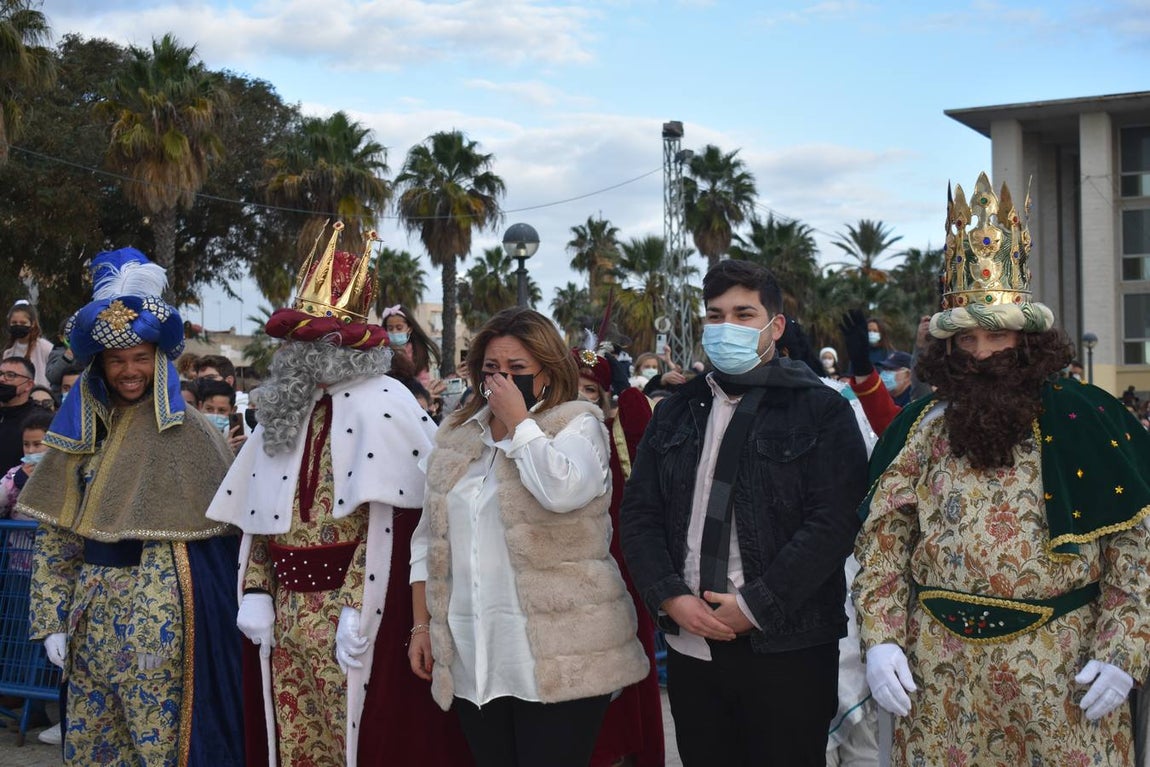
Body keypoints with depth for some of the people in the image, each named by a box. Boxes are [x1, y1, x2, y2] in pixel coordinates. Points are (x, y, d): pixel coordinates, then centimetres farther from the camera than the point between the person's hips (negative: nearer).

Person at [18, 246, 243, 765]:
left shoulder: (186, 430, -5)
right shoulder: (79, 430, 6)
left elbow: (229, 517, -5)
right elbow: (55, 535, 7)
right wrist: (53, 616, 1)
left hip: (162, 606, -4)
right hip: (95, 607, 4)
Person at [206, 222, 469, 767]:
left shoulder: (380, 405, -10)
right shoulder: (283, 408, 12)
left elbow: (382, 523, -16)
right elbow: (259, 514, 14)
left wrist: (356, 608, -19)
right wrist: (256, 591, 5)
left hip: (352, 607, -7)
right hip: (287, 610, 7)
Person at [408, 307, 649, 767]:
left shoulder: (577, 424, -2)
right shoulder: (456, 436, 14)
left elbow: (562, 491, -24)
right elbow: (429, 540, 17)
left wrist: (517, 420, -12)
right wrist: (422, 626, 12)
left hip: (559, 657, -5)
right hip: (471, 658, 5)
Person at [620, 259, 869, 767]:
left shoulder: (821, 411, -3)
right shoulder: (676, 413, 12)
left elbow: (834, 522, -11)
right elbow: (639, 512, 8)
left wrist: (755, 606, -15)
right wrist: (670, 598, -7)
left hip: (786, 646, -4)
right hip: (689, 644, 4)